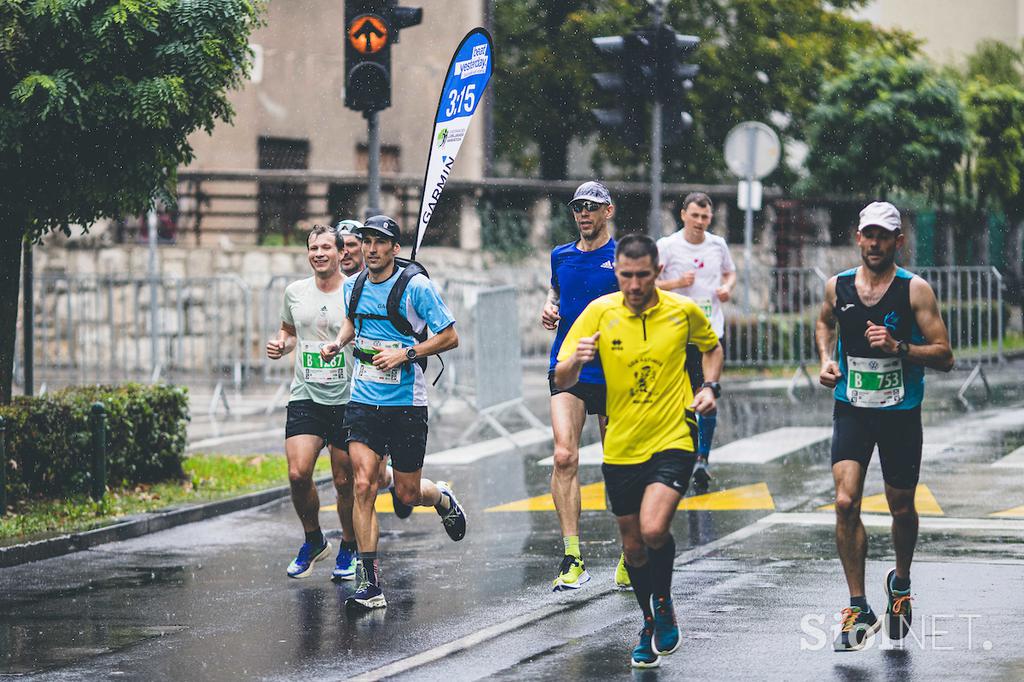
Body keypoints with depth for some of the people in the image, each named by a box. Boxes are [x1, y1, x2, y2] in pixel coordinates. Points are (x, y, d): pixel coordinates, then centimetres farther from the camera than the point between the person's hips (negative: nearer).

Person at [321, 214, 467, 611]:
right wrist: (338, 342, 6)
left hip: (407, 404, -3)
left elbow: (450, 337, -8)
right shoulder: (353, 287, 5)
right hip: (363, 401, 3)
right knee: (363, 485, -11)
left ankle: (443, 498, 44)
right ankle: (370, 584, -10)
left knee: (408, 494, 5)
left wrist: (405, 354, -18)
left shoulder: (416, 287, -11)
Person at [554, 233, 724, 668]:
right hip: (621, 449, 2)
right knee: (633, 547, 11)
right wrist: (576, 360, -29)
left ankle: (664, 604, 3)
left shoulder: (683, 311, -4)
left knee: (654, 529, -23)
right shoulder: (599, 313, -6)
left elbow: (712, 346, 18)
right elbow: (561, 382, -7)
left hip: (673, 441, -2)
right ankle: (651, 625, 32)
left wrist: (709, 387, 0)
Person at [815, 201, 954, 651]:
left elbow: (944, 357, -11)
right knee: (845, 504, -14)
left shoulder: (915, 290, -9)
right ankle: (858, 609, -8)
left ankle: (901, 583, 41)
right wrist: (826, 359, 6)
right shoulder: (837, 286, 0)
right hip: (851, 409, 1)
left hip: (900, 413, -1)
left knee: (902, 509, 11)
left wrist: (899, 348, -25)